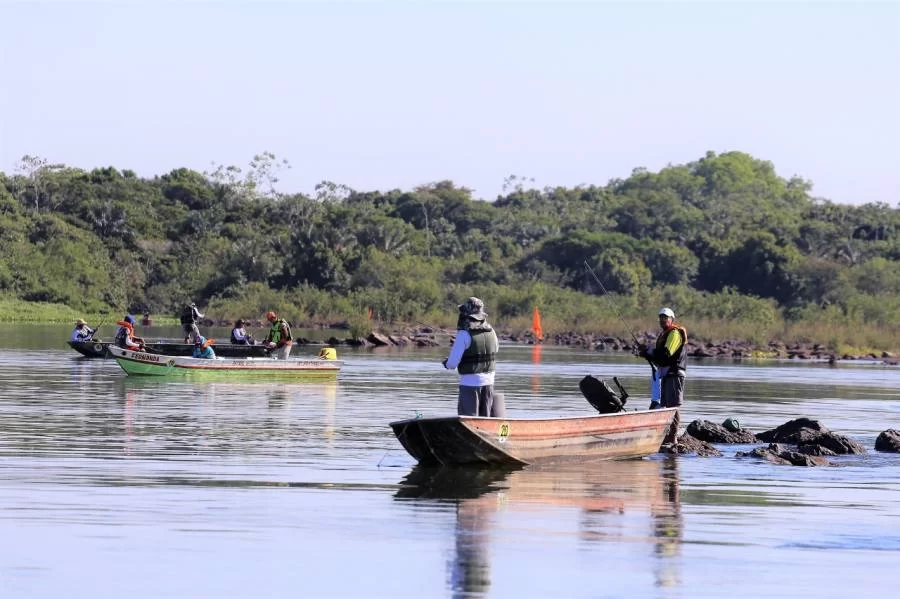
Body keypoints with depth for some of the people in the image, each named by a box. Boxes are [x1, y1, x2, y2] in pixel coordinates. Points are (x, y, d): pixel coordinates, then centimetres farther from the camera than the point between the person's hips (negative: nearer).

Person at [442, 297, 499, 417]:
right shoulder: (490, 331, 1)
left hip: (470, 382, -6)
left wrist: (447, 364, 9)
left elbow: (452, 363, -17)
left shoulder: (464, 335, -16)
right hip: (489, 381, 6)